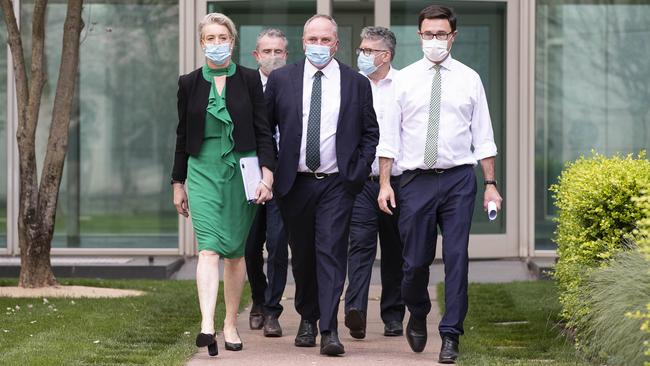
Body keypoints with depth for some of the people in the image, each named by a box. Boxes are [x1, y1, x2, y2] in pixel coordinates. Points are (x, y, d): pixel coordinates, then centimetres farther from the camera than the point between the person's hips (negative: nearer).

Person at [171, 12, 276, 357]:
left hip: (241, 170, 0)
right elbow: (183, 135, 11)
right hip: (203, 170, 0)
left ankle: (231, 324, 19)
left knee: (235, 251, 7)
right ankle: (207, 325, -26)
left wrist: (267, 173, -9)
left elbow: (263, 131, 2)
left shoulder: (250, 79, 2)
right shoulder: (189, 83, 5)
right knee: (209, 247, -15)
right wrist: (178, 183, 11)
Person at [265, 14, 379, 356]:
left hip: (337, 184, -2)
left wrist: (358, 172, -1)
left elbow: (370, 132, 10)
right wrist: (270, 170, 2)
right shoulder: (280, 80, 4)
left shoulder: (356, 83, 3)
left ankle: (329, 330, -14)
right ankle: (307, 319, 28)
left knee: (331, 253, -11)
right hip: (294, 183, 2)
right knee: (302, 254, 11)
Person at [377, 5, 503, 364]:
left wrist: (491, 183, 1)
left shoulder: (469, 79, 6)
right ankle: (417, 317, 30)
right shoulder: (404, 79, 5)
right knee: (416, 260, 3)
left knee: (456, 259, -3)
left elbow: (483, 135, 6)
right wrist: (384, 183, -2)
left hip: (459, 179, 0)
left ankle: (450, 335, 5)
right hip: (415, 180, 0)